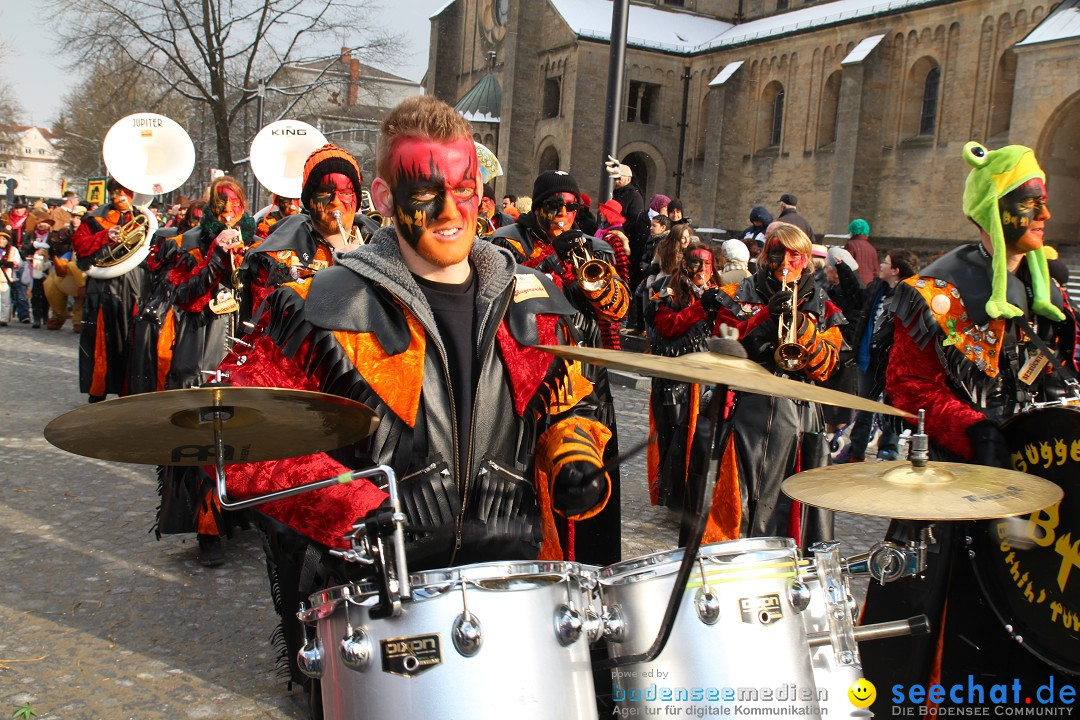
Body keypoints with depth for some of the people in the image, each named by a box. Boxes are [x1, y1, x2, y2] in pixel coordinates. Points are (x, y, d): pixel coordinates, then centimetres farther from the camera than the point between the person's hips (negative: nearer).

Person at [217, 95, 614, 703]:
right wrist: (350, 507, -17)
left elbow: (569, 405, 23)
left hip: (512, 576, 3)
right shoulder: (330, 307, -4)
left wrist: (576, 461, 1)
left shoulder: (532, 303, 10)